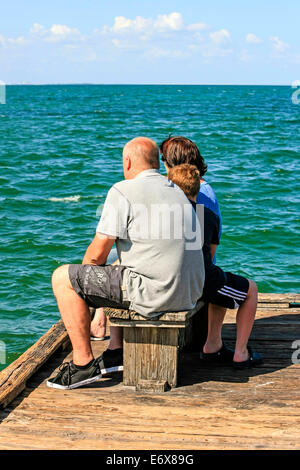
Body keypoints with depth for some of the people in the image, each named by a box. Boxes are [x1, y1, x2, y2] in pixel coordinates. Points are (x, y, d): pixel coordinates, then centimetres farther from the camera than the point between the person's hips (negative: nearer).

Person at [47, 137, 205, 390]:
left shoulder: (123, 191, -8)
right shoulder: (178, 191, 18)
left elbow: (98, 254, -10)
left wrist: (81, 280, 13)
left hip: (152, 293, -9)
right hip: (189, 294, 9)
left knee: (63, 278, 1)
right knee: (115, 270, 35)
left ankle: (84, 364, 3)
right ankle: (117, 351, 28)